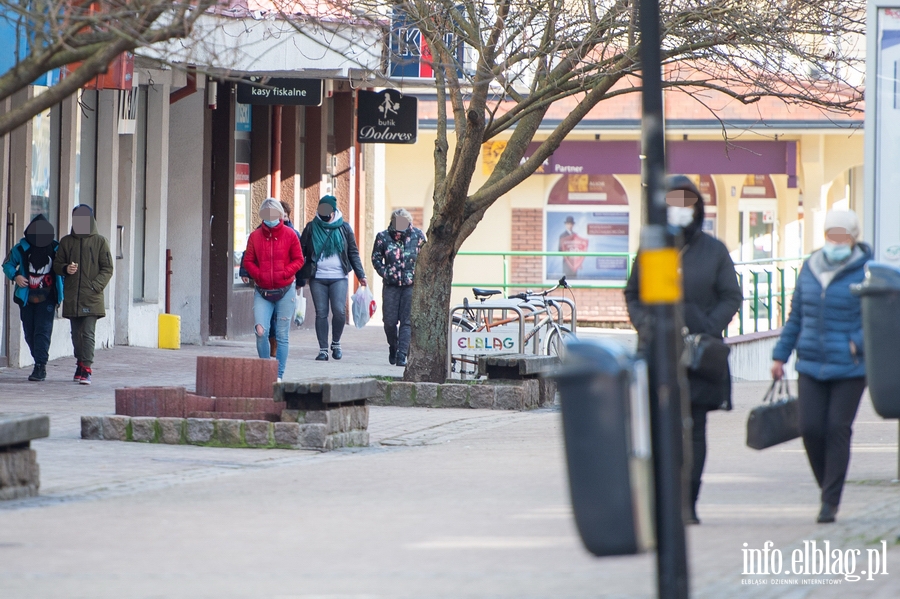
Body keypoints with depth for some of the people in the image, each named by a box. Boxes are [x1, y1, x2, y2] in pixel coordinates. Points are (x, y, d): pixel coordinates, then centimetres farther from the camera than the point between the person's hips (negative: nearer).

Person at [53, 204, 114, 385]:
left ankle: (86, 369, -15)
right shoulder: (66, 242, 12)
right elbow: (56, 264, 16)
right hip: (71, 297, 4)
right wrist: (66, 269, -8)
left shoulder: (100, 241, 3)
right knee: (76, 334, 10)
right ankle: (80, 364, 23)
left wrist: (96, 286, -12)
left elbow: (107, 269, 2)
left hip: (92, 297, -4)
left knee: (88, 333, -12)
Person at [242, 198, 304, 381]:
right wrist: (258, 275, -10)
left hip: (285, 291, -1)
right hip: (262, 292, 1)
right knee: (261, 331, -13)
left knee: (282, 335, 2)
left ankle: (279, 375, 9)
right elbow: (248, 261, 6)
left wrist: (284, 273, -12)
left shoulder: (289, 234, 0)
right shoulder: (255, 236, 3)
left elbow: (298, 259, 2)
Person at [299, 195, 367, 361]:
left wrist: (360, 274, 3)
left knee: (339, 311, -13)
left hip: (339, 278, -1)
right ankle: (323, 349, 6)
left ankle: (336, 343, 9)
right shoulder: (312, 228, 5)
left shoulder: (344, 228, 6)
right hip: (317, 278, 1)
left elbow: (353, 253, 10)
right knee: (321, 313, 0)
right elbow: (301, 252, 7)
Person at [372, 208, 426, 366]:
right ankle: (393, 347, 27)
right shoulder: (383, 237, -1)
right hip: (391, 285, 1)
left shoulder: (418, 235, 0)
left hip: (411, 284, -1)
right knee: (390, 321, 2)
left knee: (407, 322, -5)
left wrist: (418, 274, 0)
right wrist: (385, 273, -4)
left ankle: (402, 354, -3)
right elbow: (376, 258, 6)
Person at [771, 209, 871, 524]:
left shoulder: (864, 272, -6)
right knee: (811, 428, -4)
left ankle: (831, 501, 3)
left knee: (838, 429, -5)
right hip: (812, 365, 4)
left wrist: (860, 342, -22)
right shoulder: (810, 268, 10)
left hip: (849, 368, -4)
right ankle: (827, 486, 17)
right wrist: (781, 355, 16)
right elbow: (796, 315, 17)